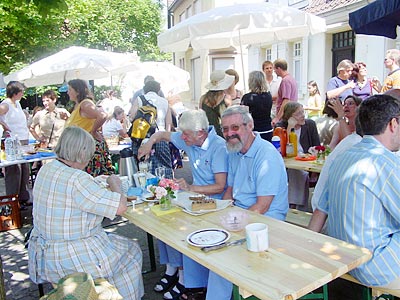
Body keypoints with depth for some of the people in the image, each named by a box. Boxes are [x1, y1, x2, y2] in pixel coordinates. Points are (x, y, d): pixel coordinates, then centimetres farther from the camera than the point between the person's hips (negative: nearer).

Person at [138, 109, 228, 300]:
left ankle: (185, 281, -9)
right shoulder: (189, 140, 3)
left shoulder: (219, 147, -19)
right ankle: (171, 269, 2)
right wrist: (150, 142, 1)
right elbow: (162, 134, 21)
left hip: (213, 200, -8)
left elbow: (220, 186, -22)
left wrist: (190, 188, -25)